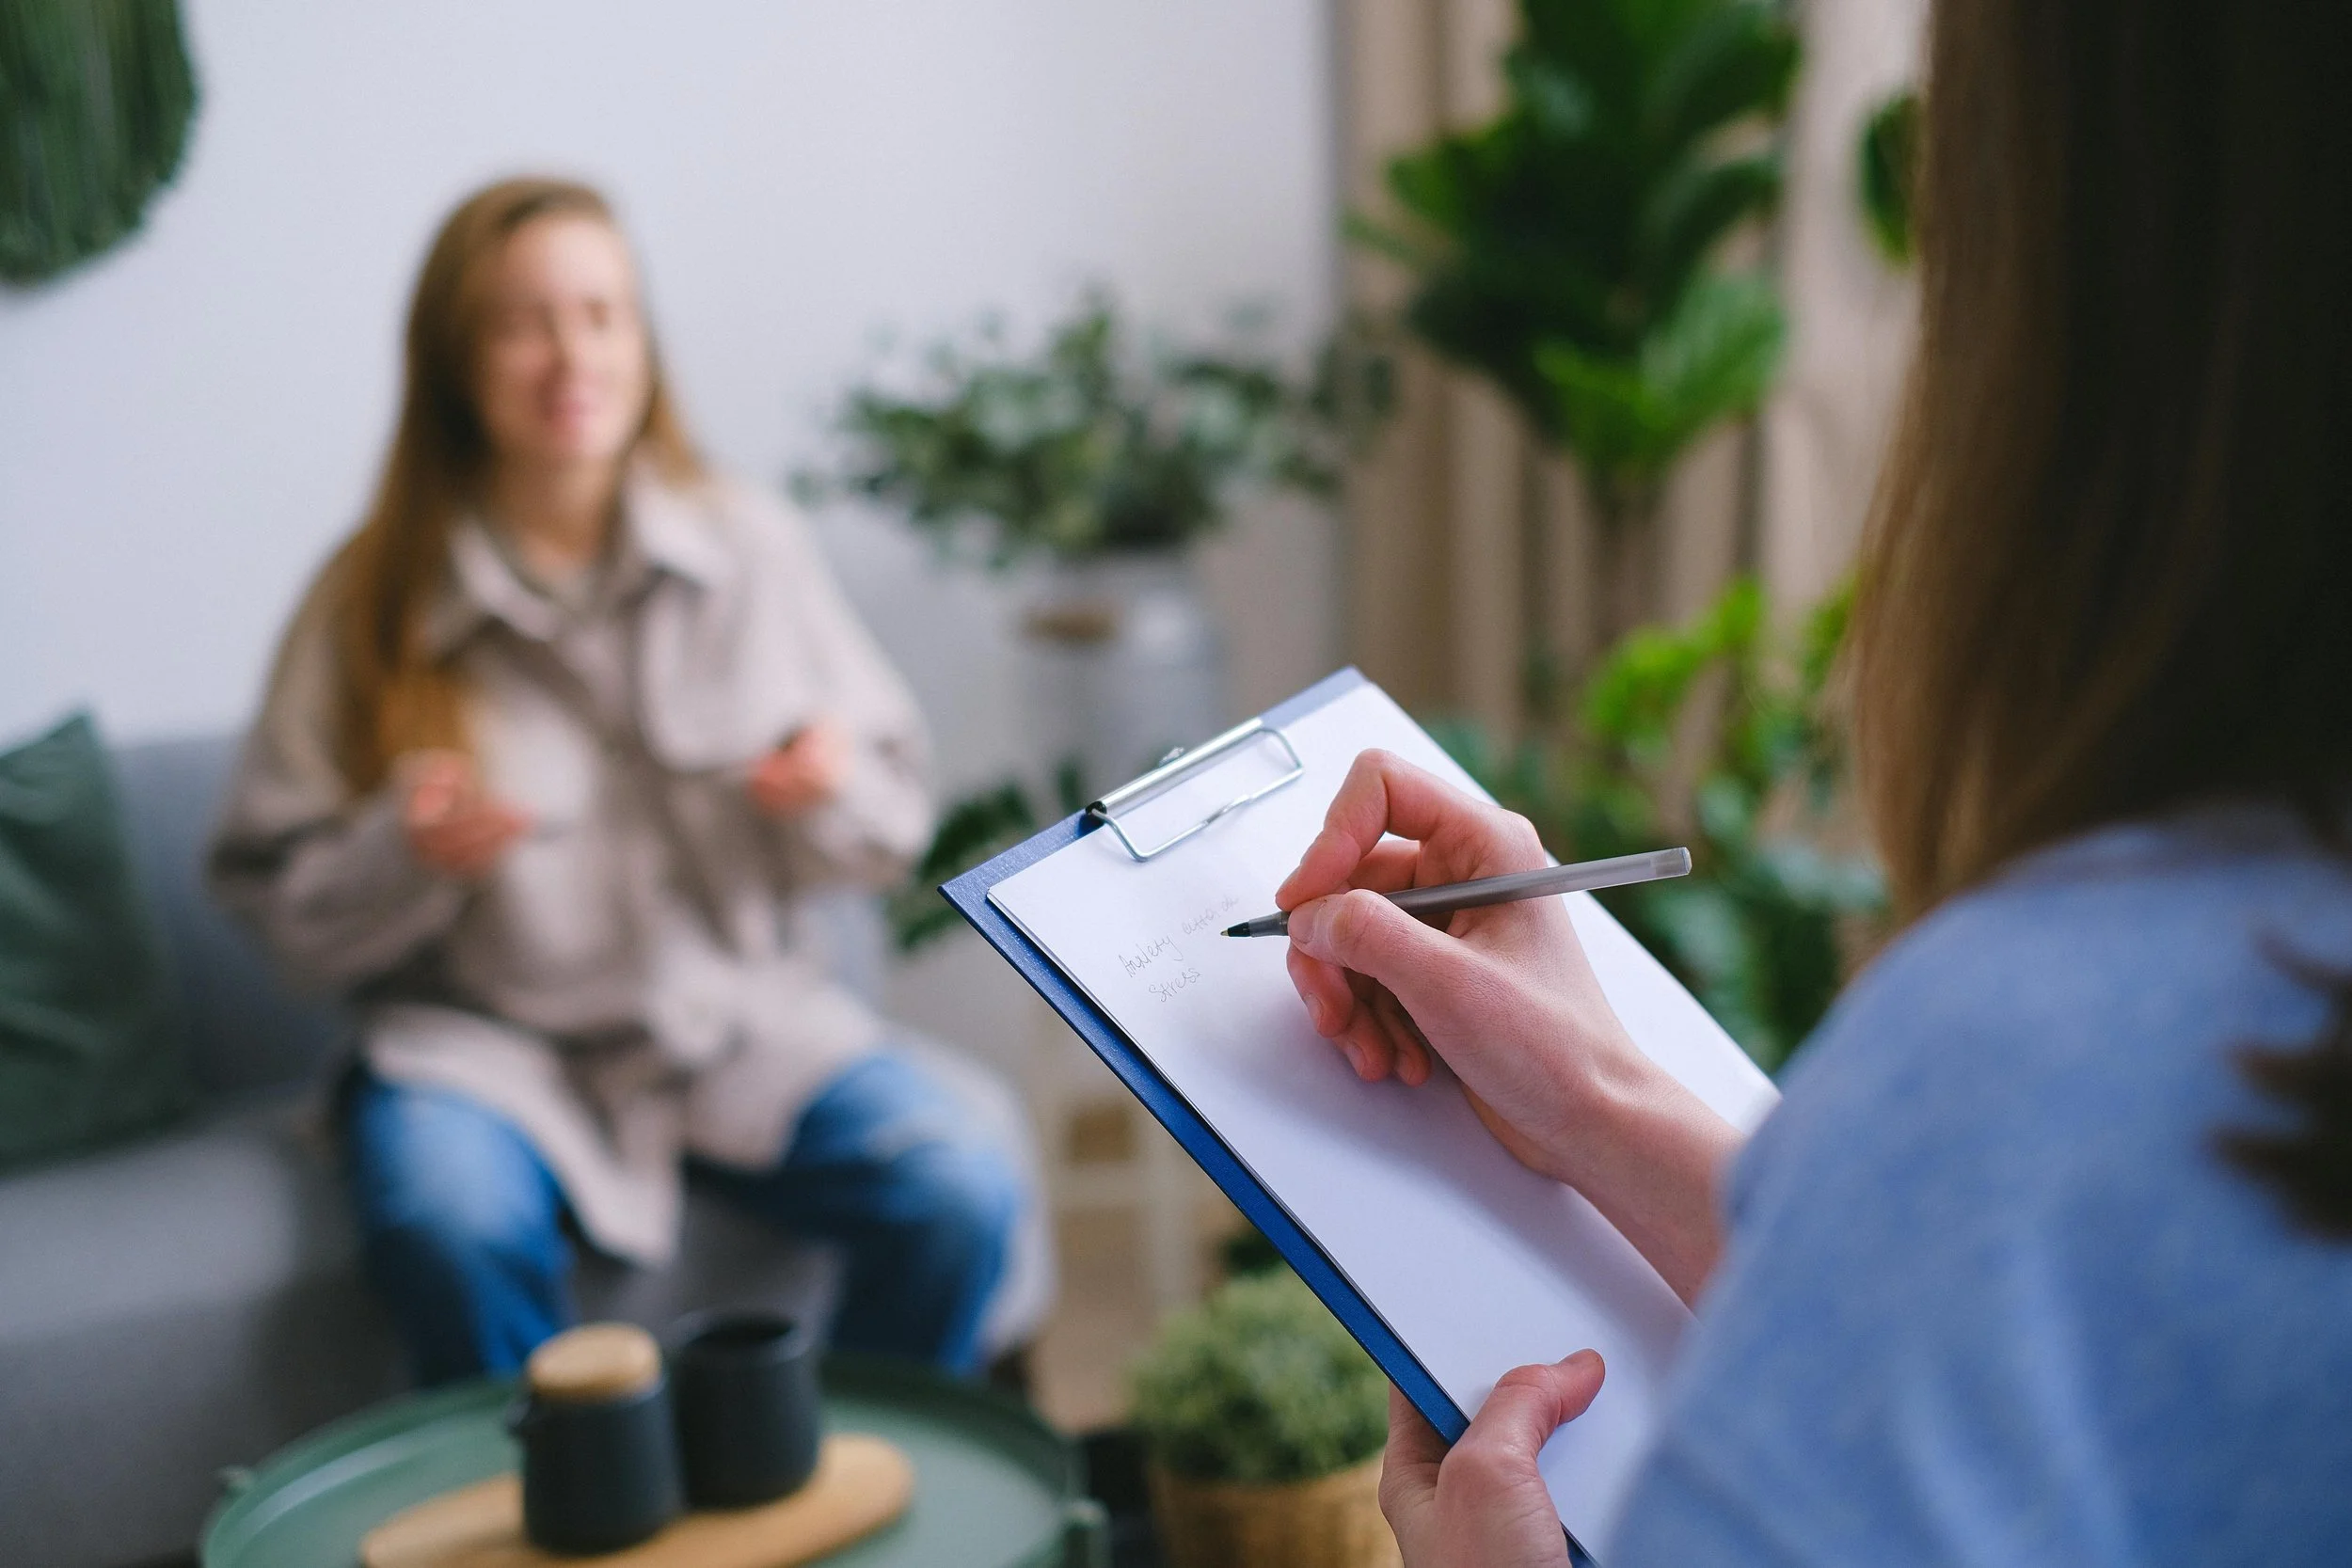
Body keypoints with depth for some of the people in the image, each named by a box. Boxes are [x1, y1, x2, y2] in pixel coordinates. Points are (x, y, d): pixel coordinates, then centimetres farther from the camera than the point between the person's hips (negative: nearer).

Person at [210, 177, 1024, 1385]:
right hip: (486, 1034, -1)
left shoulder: (753, 549, 2)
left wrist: (835, 794, -14)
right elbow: (280, 906, 0)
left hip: (743, 1011, 2)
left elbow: (894, 821, 8)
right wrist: (404, 855, -20)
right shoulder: (372, 604, -2)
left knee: (961, 1197, -22)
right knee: (455, 1235, -34)